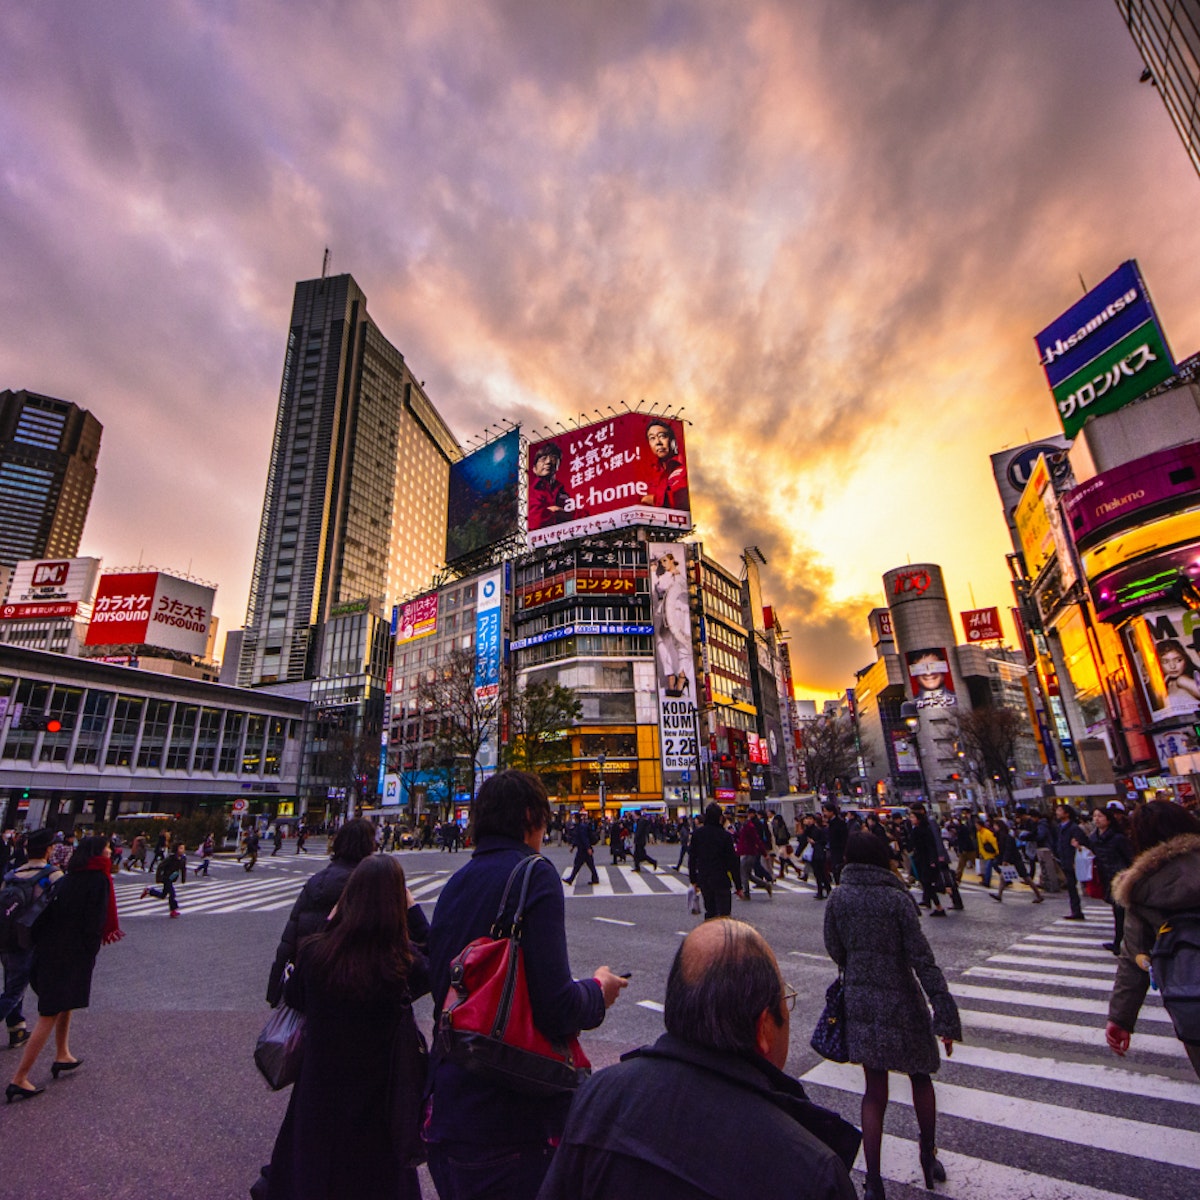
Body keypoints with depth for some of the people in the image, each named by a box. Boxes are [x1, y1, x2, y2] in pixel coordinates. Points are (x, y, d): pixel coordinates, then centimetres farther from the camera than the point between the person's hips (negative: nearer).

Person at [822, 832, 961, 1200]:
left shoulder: (838, 899, -7)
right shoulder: (897, 898, -16)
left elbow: (835, 951, 2)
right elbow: (922, 960, -17)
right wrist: (946, 1017, -12)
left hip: (860, 1003, 2)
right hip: (901, 1003, -2)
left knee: (874, 1090, 14)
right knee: (920, 1077, 25)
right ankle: (929, 1160, 41)